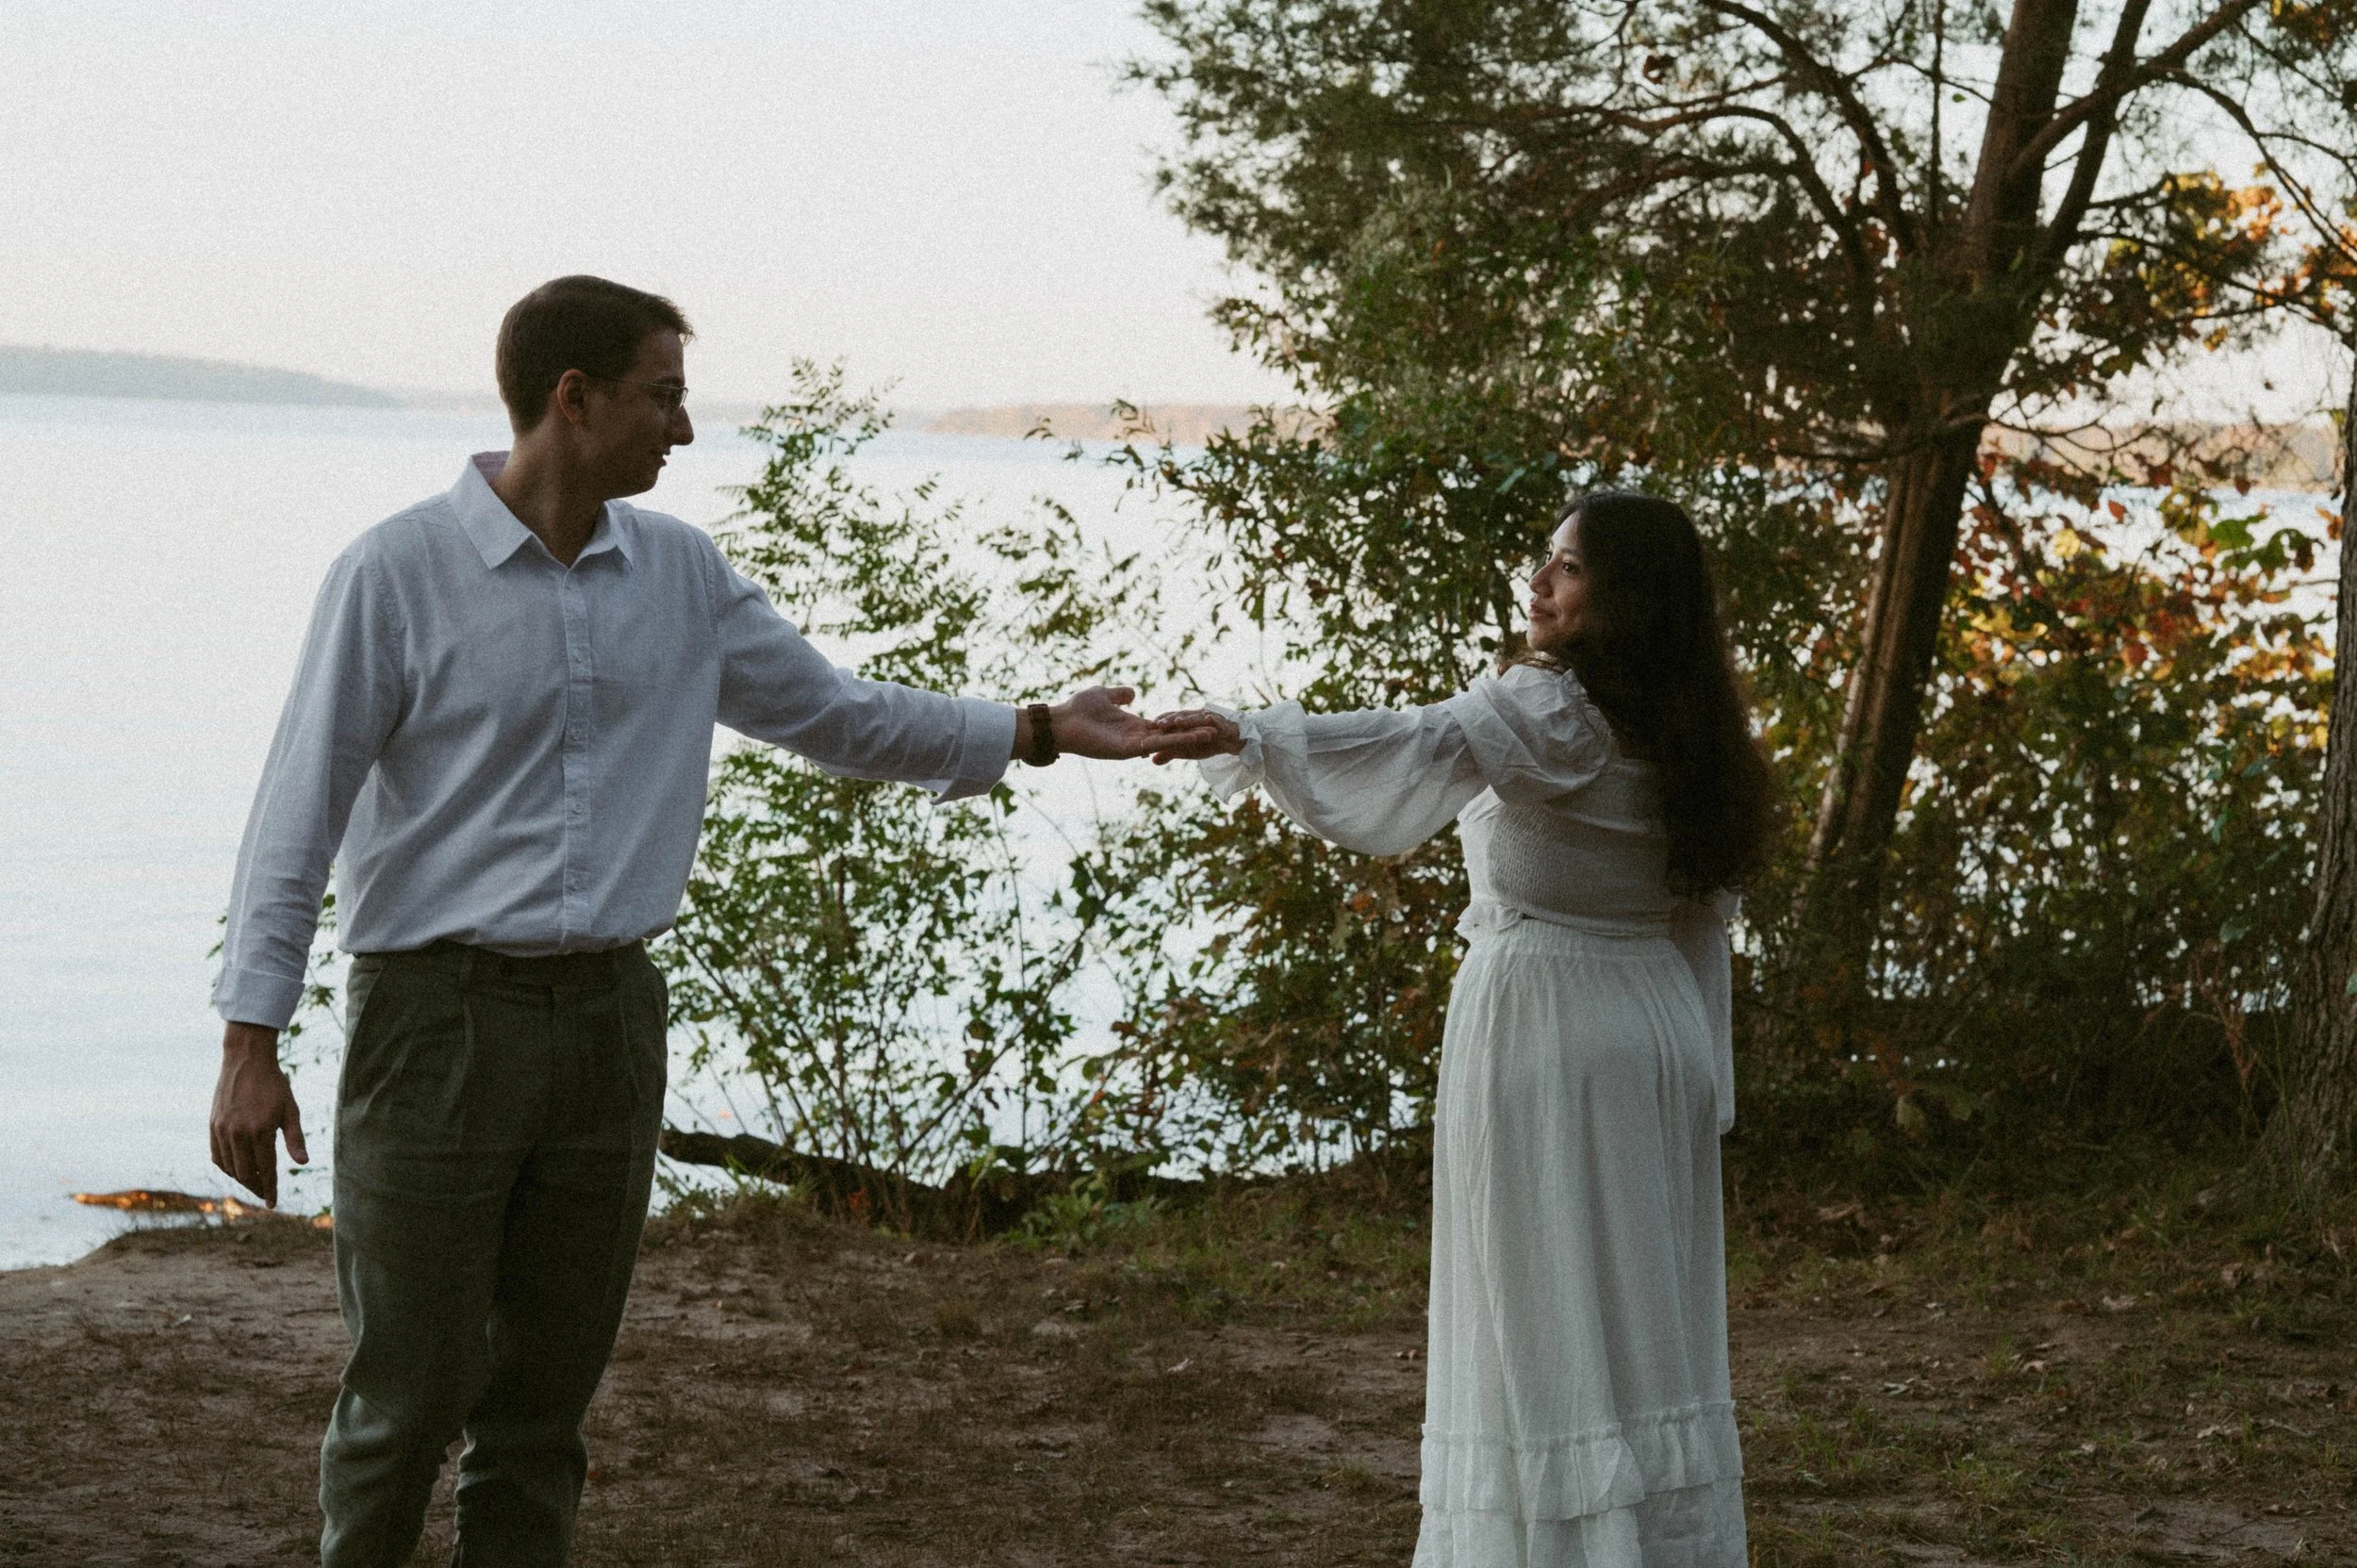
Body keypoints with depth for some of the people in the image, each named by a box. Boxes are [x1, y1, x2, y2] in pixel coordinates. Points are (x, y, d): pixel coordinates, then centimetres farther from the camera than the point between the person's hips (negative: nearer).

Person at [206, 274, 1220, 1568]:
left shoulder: (678, 574, 8)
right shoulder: (396, 574, -7)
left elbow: (836, 715, 18)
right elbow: (297, 815, -6)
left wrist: (1038, 731, 10)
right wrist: (249, 1045, -11)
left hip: (609, 1016, 5)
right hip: (438, 1019, -5)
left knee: (547, 1392, 8)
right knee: (408, 1391, -4)